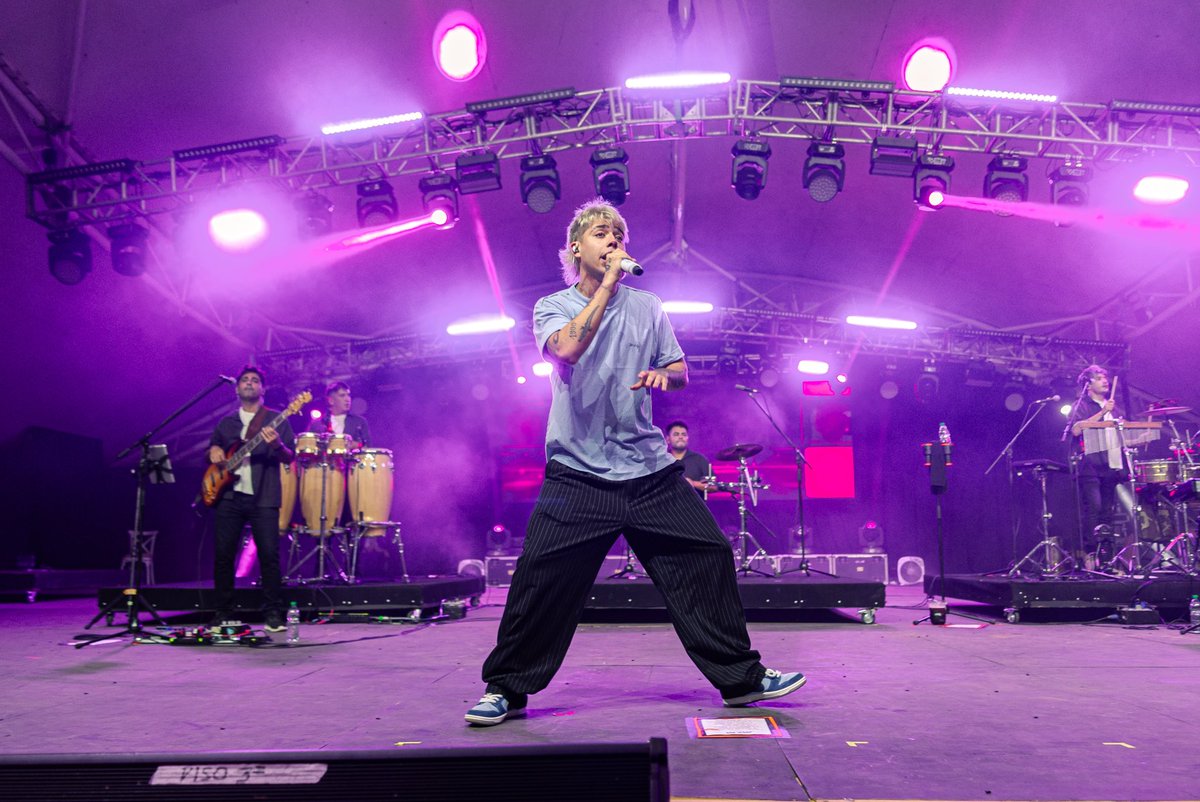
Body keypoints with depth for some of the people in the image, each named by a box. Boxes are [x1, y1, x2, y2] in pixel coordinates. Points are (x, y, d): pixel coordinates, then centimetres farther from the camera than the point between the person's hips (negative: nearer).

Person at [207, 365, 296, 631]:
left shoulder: (277, 420, 7)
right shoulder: (226, 423, 19)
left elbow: (290, 456, 0)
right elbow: (211, 449, 27)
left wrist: (277, 445, -22)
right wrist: (213, 451, 3)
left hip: (263, 497, -4)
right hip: (229, 494, 4)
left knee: (269, 554, -8)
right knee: (222, 554, 2)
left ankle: (273, 614, 1)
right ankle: (223, 612, 15)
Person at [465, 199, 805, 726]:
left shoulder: (648, 307, 13)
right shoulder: (553, 307, 4)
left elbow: (681, 372, 16)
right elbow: (566, 349, -19)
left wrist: (662, 374, -8)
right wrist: (608, 284, -15)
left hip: (651, 470, 3)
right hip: (578, 472, -3)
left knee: (707, 558, 1)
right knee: (543, 578, -7)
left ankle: (742, 678, 17)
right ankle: (507, 688, 13)